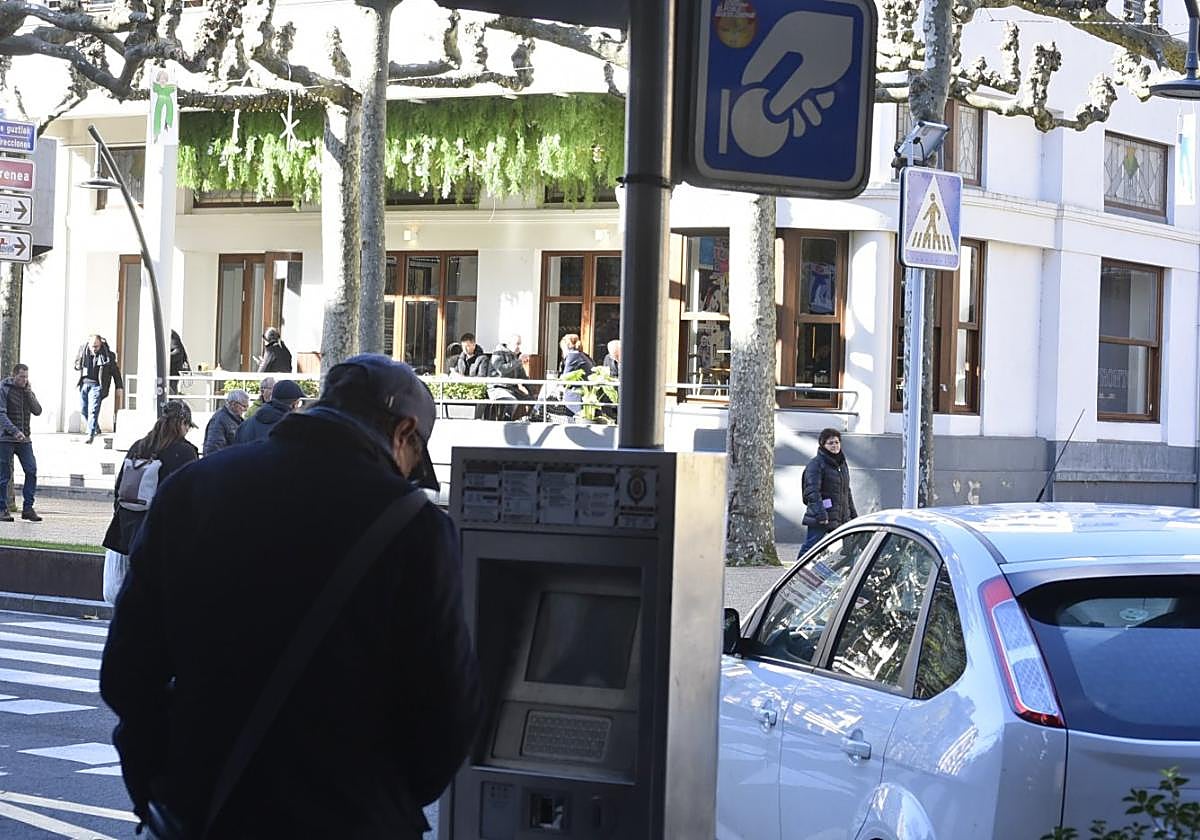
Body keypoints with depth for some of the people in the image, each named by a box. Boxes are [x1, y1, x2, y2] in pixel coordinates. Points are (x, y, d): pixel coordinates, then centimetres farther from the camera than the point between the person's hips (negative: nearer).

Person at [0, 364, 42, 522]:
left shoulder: (27, 391, 14)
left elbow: (37, 411, 6)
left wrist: (29, 393, -6)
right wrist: (15, 431, -22)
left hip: (24, 439, 5)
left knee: (32, 471, -6)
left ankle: (28, 508, -1)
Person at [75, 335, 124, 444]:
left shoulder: (107, 354, -5)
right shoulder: (83, 350, 3)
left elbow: (115, 370, 4)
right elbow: (76, 362, 21)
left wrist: (119, 386, 3)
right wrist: (78, 365, -4)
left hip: (96, 385, -4)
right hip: (84, 383, 4)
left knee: (93, 410, -13)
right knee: (83, 409, 8)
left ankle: (91, 434, -12)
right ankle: (96, 428, 29)